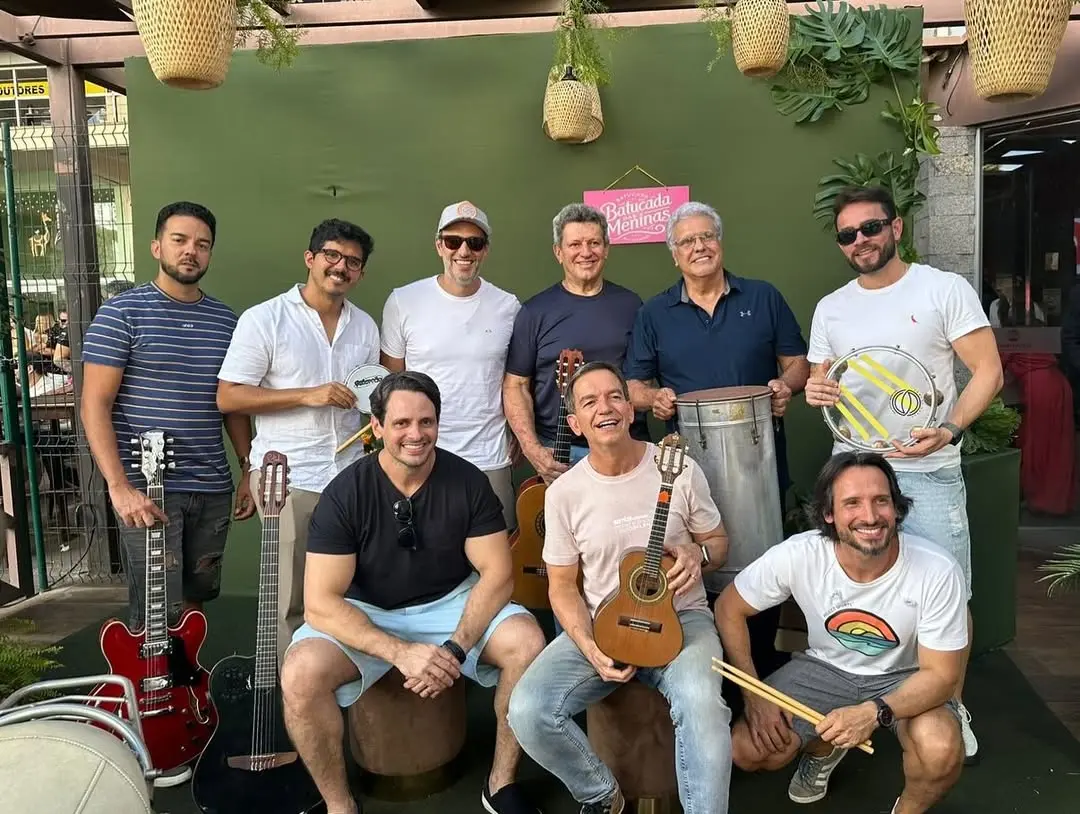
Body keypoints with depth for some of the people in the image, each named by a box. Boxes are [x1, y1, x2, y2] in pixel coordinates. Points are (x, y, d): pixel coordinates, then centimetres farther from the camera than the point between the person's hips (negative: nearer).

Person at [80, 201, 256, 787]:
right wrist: (119, 485, -18)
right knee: (156, 615, -1)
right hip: (148, 489, -5)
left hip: (212, 490, 5)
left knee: (195, 604, 14)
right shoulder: (122, 313, -6)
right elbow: (95, 404, -10)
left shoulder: (225, 320, 9)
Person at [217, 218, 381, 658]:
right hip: (288, 479, -4)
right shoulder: (264, 319, -5)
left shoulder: (365, 326, 12)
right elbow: (228, 398, -8)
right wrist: (307, 395, -16)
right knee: (290, 602, 3)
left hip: (350, 476, 5)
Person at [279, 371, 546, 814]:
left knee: (528, 643, -25)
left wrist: (455, 648, -25)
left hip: (452, 603, 2)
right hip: (365, 614, -1)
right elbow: (320, 603, -20)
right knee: (300, 675, -30)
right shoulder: (345, 493, -17)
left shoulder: (468, 482, -11)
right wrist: (401, 652, -32)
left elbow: (497, 574, -10)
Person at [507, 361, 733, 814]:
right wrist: (590, 649, -14)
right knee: (528, 711, -20)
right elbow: (563, 586, 3)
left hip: (679, 618, -1)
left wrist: (698, 553, -17)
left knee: (702, 705, -35)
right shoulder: (564, 492, -4)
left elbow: (719, 542, 9)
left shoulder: (679, 469, -5)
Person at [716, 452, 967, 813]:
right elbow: (729, 609, -10)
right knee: (748, 751, -14)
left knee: (941, 753, -32)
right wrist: (754, 695, -16)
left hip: (906, 677, -1)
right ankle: (824, 747, 21)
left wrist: (874, 712, -37)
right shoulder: (796, 556, -25)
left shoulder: (938, 572, -28)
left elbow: (941, 674, -19)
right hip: (825, 667, 2)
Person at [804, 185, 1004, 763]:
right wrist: (815, 394, -9)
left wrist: (950, 429, -22)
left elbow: (988, 372, -6)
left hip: (927, 471, -3)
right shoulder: (830, 309, 10)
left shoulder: (945, 289, -4)